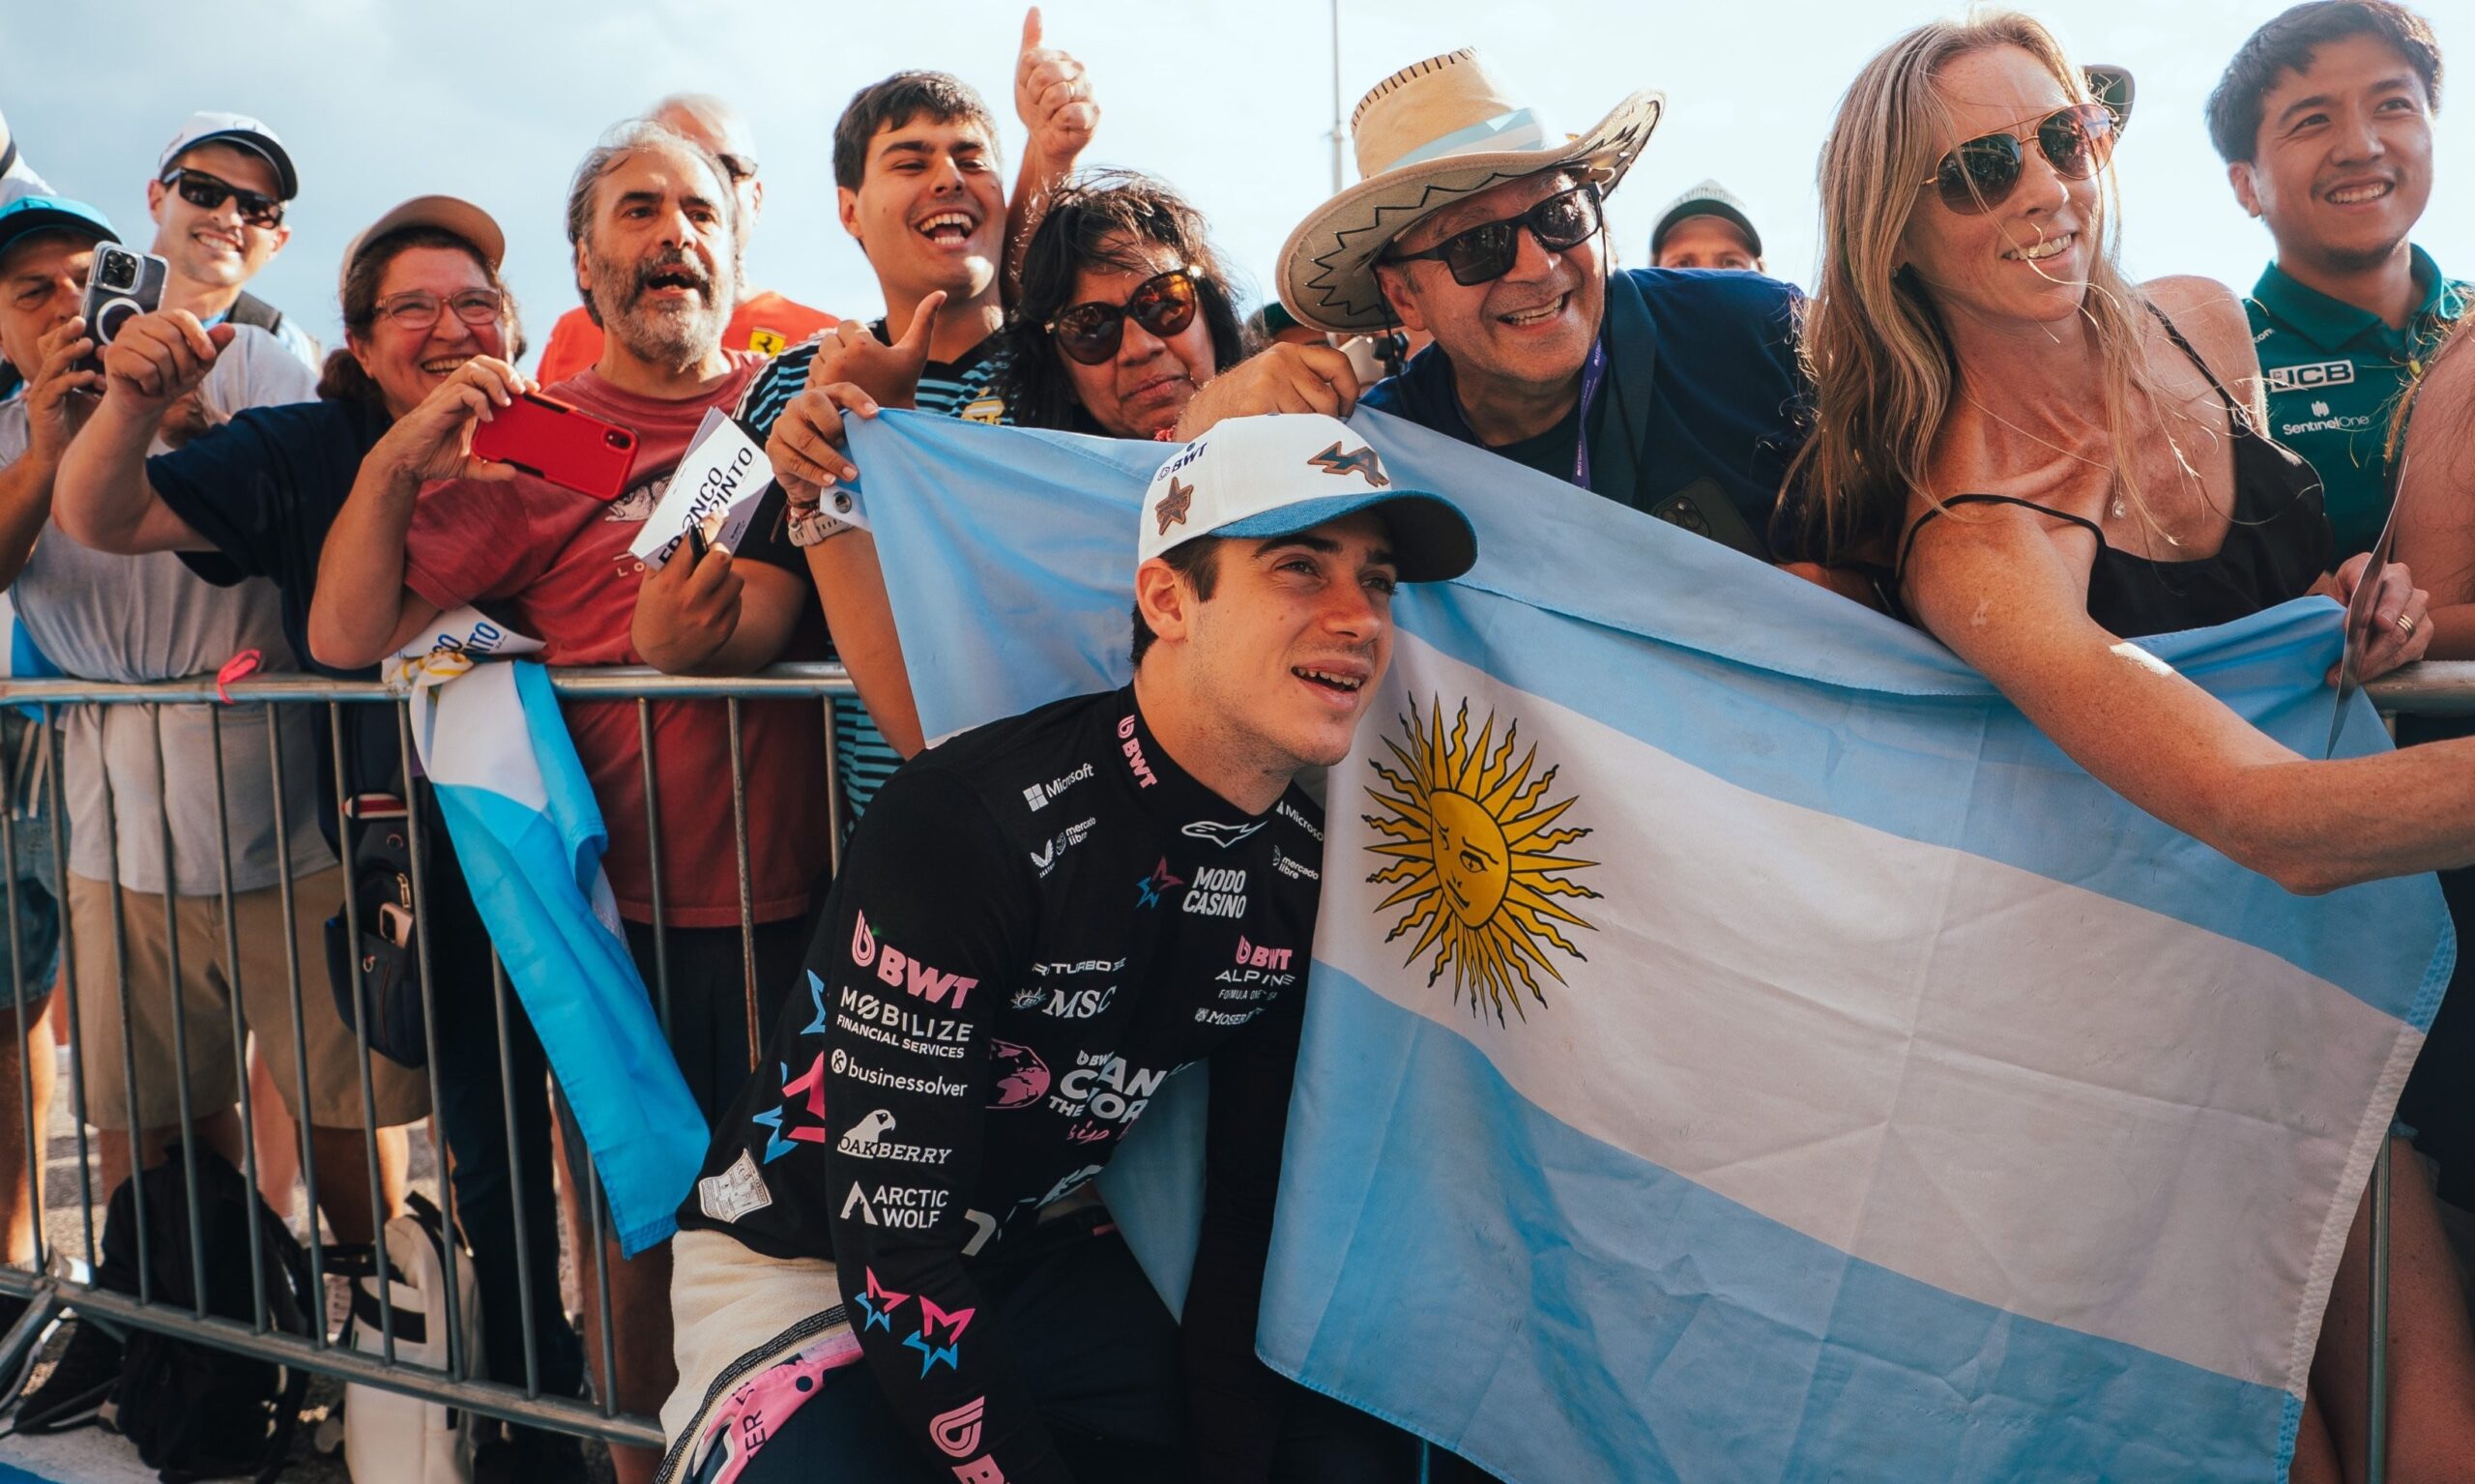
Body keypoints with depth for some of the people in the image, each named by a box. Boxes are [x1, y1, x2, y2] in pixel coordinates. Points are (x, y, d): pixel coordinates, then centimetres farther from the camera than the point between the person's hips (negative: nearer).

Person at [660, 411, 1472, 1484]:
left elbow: (1249, 1217, 0)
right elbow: (892, 1240, -25)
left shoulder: (1305, 876, -6)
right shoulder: (964, 824, -27)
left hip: (1045, 1257, 5)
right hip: (805, 1265, -5)